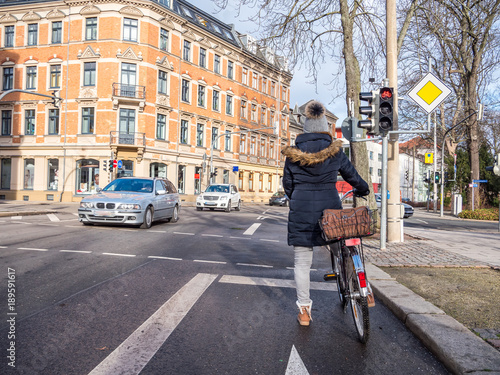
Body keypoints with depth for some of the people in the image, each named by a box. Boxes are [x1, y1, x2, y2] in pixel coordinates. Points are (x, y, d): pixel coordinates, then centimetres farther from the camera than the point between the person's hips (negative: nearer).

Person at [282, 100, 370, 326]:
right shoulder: (335, 151, 2)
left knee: (302, 261, 7)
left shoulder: (293, 153, 3)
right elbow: (351, 175, 14)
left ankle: (304, 311, 13)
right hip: (329, 206, 0)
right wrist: (364, 189, 34)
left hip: (301, 209, 0)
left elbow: (287, 183, 10)